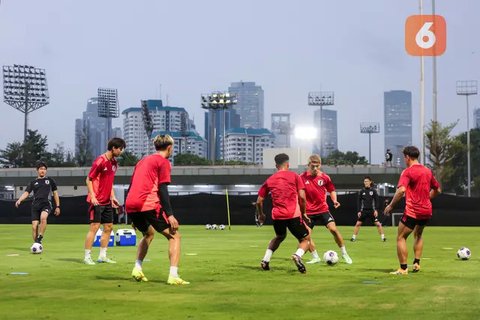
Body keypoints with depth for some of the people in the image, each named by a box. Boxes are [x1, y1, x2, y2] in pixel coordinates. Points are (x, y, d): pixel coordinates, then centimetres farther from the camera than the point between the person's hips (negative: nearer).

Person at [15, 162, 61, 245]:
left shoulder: (50, 180, 14)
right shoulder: (33, 183, 15)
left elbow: (55, 193, 17)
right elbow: (26, 193, 5)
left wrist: (57, 206, 11)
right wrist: (19, 200, -15)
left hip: (46, 204, -2)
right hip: (35, 205, 2)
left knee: (43, 217, -33)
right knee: (34, 226, -7)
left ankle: (40, 238, -24)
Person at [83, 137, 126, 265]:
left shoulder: (114, 163, 11)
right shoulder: (100, 161, -13)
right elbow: (89, 179, -11)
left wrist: (112, 196, 13)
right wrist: (92, 197, -19)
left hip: (107, 201, 8)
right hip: (97, 201, -8)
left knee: (108, 227, 9)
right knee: (94, 227, -8)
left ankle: (102, 256, 17)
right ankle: (87, 257, -2)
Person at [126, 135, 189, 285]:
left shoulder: (143, 161, 26)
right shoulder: (163, 162, 4)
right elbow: (162, 189, -8)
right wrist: (170, 215, -11)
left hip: (130, 205, 8)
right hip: (148, 206, -7)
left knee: (149, 233, 32)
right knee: (174, 236, 2)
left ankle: (137, 269, 19)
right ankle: (173, 276, -13)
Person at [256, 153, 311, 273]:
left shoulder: (269, 180, 13)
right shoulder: (294, 176, 4)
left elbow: (259, 201, 14)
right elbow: (302, 197, -3)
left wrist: (260, 215, 30)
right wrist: (303, 213, 11)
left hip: (277, 216, 4)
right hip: (293, 215, -4)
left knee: (279, 237, 32)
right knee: (305, 239, 10)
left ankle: (265, 260, 17)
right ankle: (298, 255, -23)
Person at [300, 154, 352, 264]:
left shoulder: (324, 177, -4)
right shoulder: (302, 177, -9)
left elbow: (331, 190, 12)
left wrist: (334, 200, -5)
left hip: (323, 209, 0)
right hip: (308, 211, 0)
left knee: (333, 229, -12)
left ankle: (344, 254, 3)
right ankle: (315, 257, 13)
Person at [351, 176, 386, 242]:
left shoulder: (373, 190, 0)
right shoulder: (361, 191, 3)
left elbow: (377, 201, 0)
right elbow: (359, 201, 5)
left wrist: (376, 210, -9)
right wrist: (359, 211, -2)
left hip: (372, 210, -1)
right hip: (364, 210, 1)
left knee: (378, 223, -5)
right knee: (358, 223, -2)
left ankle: (383, 237, 4)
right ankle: (354, 237, 6)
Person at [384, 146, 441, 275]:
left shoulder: (407, 172, -11)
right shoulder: (427, 171, 10)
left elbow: (401, 190, -24)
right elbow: (437, 190, 19)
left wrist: (391, 205, -15)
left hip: (412, 211, -7)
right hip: (427, 210, 7)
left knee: (401, 238, 3)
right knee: (418, 235, 29)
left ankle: (403, 268, -1)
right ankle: (417, 263, 22)